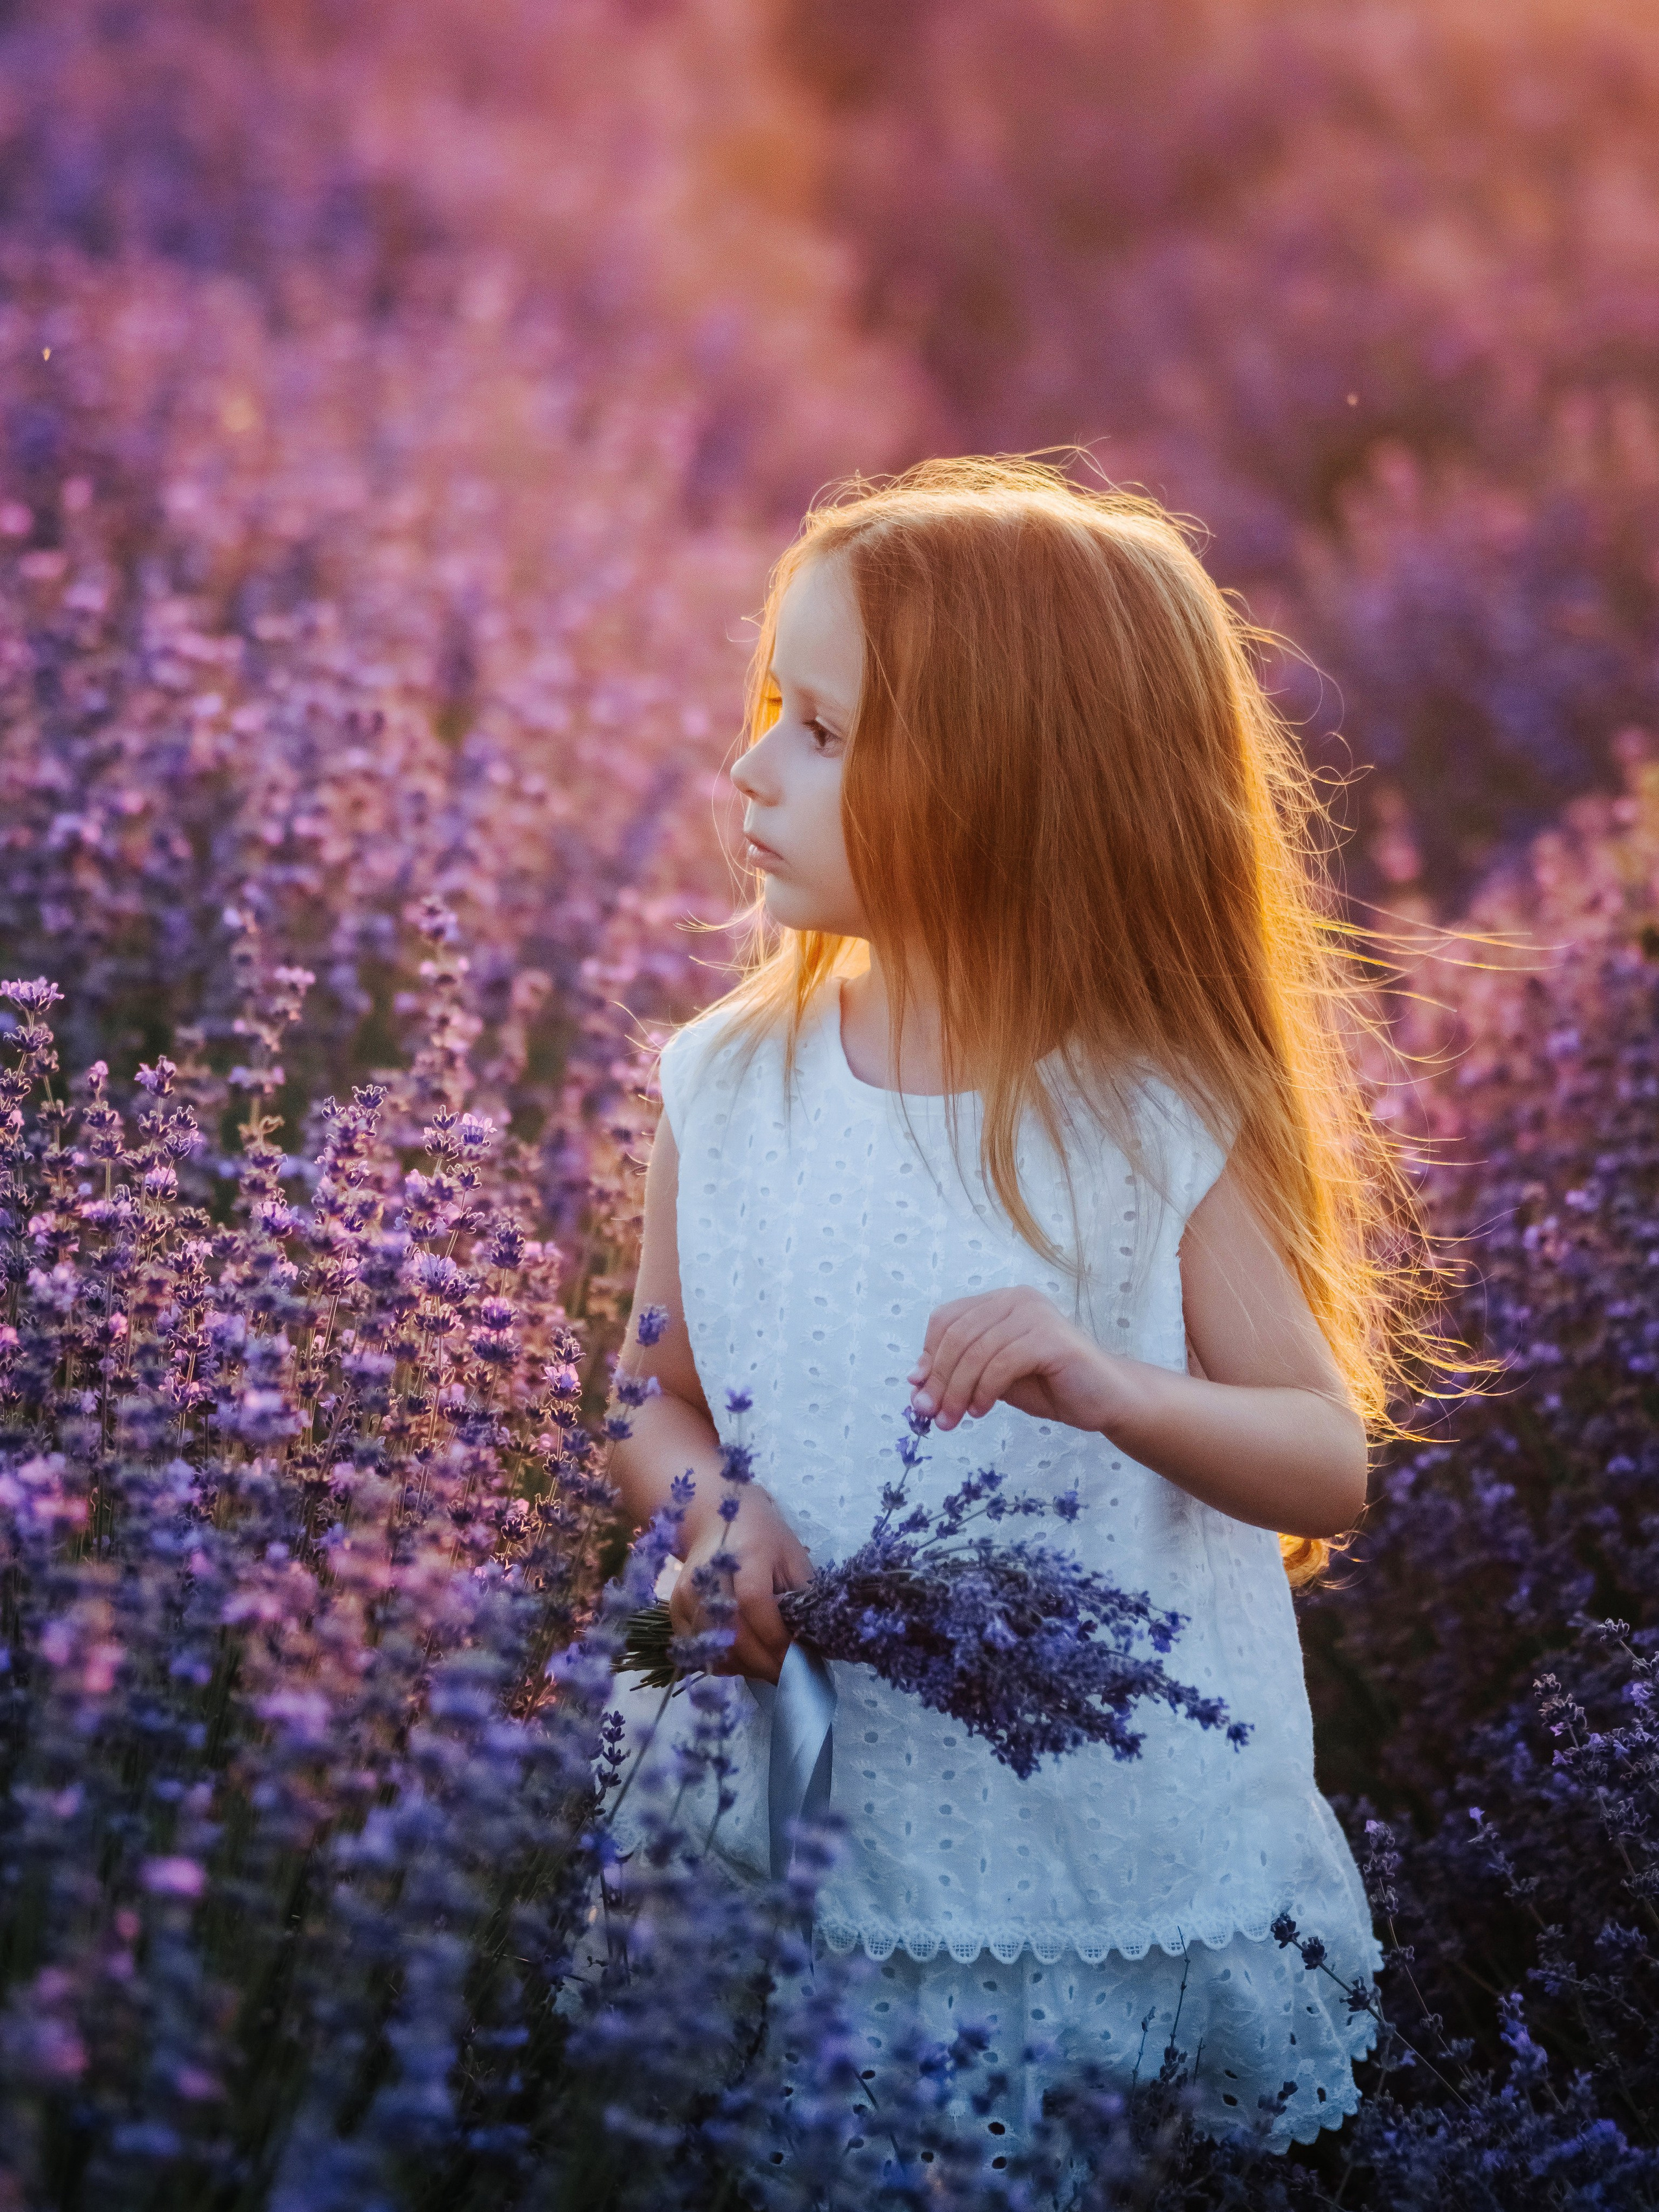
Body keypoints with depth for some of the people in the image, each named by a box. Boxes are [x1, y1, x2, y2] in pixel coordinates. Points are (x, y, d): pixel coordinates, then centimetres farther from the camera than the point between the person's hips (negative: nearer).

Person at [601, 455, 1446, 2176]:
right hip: (797, 1828, 3)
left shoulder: (1163, 1124, -13)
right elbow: (655, 1395, 6)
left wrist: (1117, 1390, -31)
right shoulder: (723, 1088, -3)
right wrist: (707, 1514, -17)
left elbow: (1330, 1464, -12)